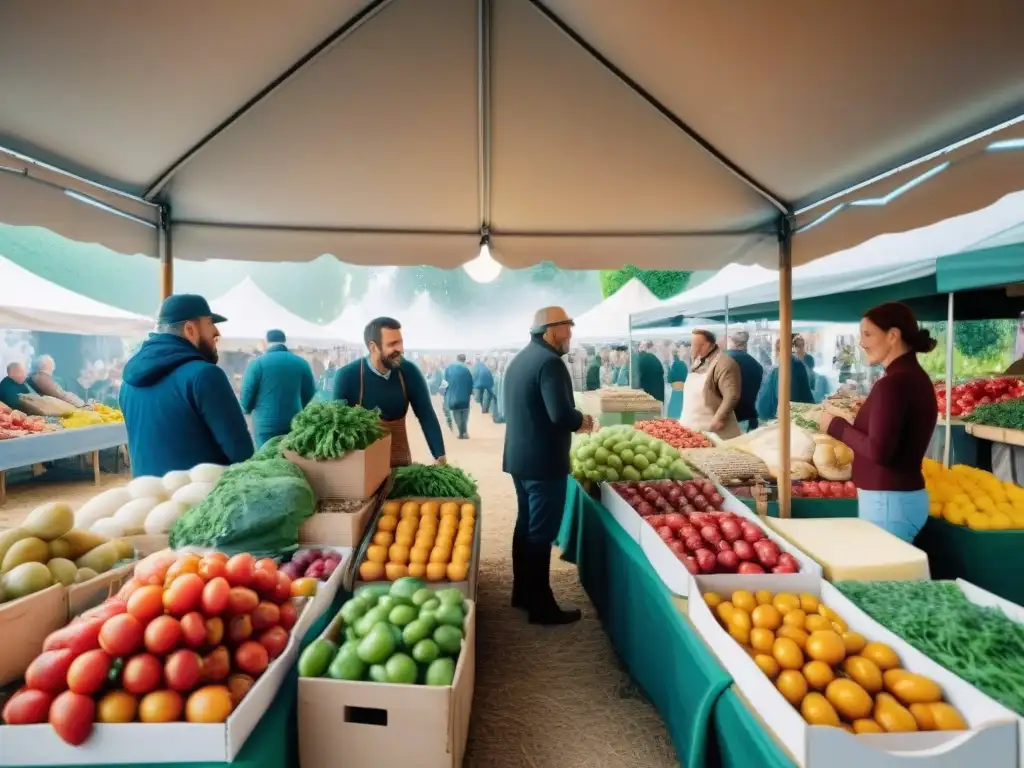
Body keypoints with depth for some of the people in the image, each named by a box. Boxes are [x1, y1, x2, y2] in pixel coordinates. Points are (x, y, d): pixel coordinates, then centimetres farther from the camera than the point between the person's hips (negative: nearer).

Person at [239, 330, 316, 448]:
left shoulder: (257, 363, -5)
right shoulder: (301, 363, 3)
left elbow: (247, 397, -3)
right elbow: (310, 396, 6)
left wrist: (248, 409, 20)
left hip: (266, 424, -2)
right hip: (294, 424, 3)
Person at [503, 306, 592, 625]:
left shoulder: (520, 359, 10)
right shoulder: (549, 361, -19)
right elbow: (561, 415, -28)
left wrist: (572, 419, 14)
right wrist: (582, 420, -7)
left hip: (520, 456, 9)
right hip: (544, 461, -9)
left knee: (526, 524, 19)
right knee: (541, 532, 1)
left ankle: (522, 592, 32)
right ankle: (541, 606, 13)